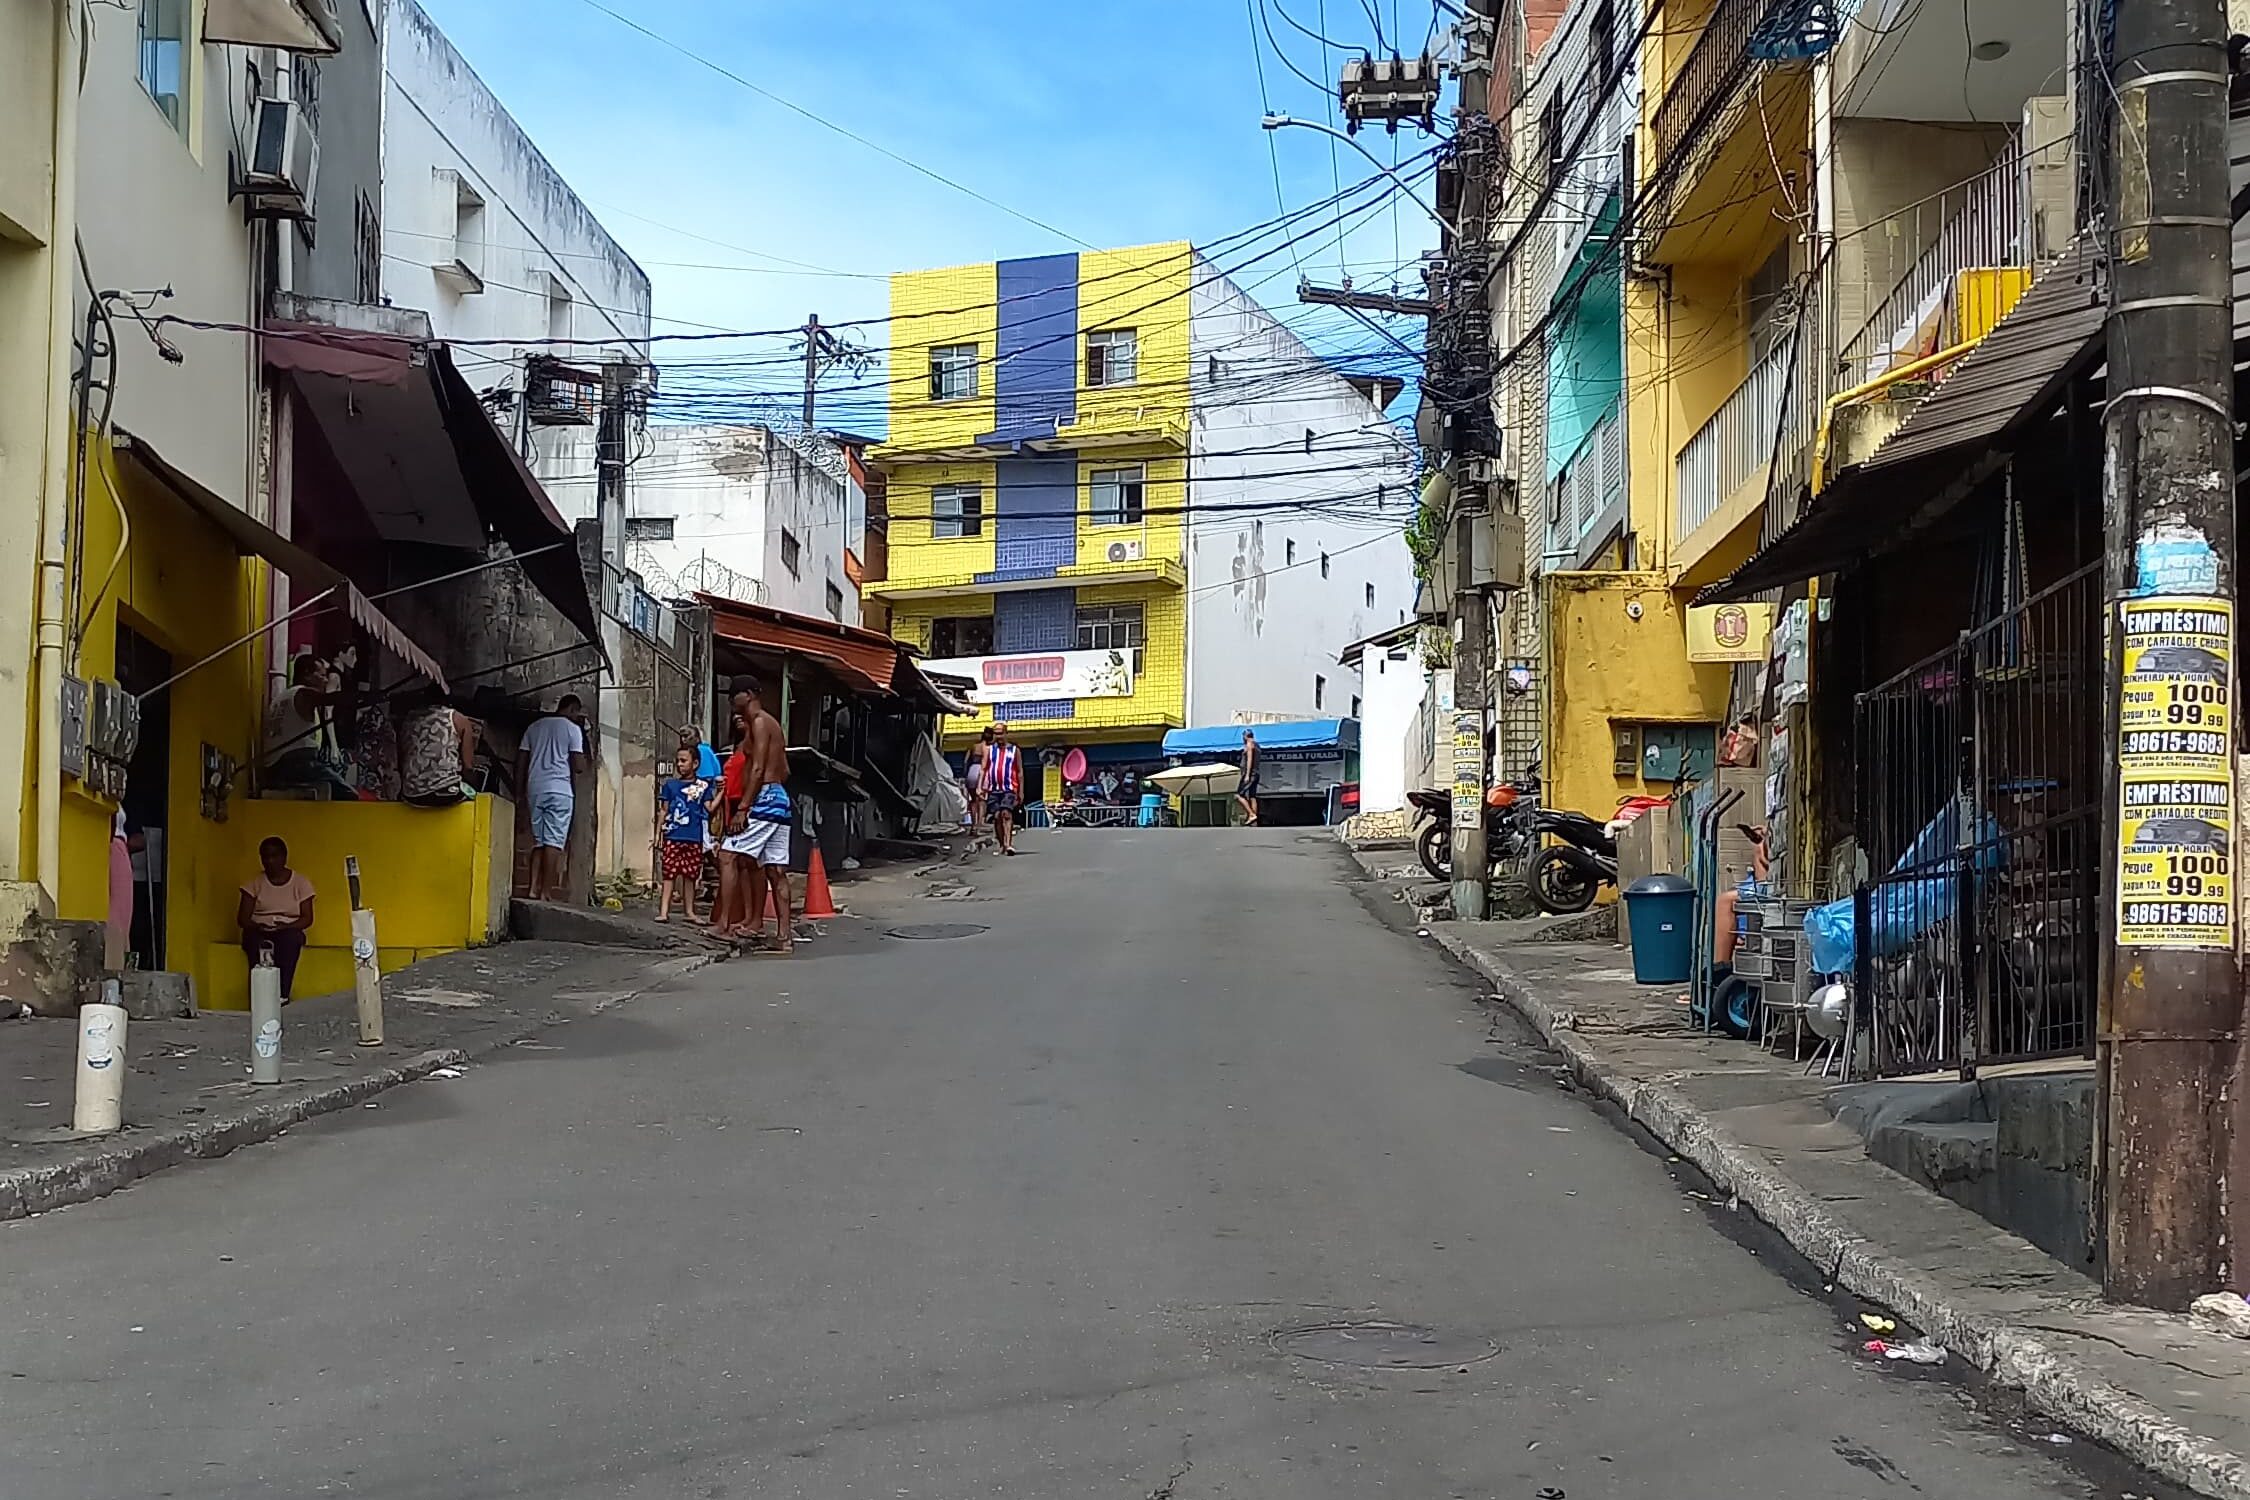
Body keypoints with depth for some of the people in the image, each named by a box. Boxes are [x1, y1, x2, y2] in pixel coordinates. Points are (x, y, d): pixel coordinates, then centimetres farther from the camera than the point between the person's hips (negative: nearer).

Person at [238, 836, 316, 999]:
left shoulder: (300, 882, 7)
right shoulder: (254, 882, 9)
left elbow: (307, 918, 3)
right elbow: (242, 918, 4)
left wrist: (286, 926, -17)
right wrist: (258, 927, -18)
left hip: (289, 933, -1)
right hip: (259, 933, 1)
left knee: (291, 938, -38)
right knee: (258, 943, -36)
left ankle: (282, 997, -45)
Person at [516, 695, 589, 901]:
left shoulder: (534, 727, 15)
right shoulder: (572, 729, -1)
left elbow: (520, 762, 13)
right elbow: (578, 766, -6)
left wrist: (521, 790, 18)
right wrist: (584, 761, 15)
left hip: (535, 790, 5)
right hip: (559, 791, -5)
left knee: (538, 841, 9)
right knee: (554, 842, -5)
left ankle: (534, 889, -1)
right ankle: (546, 892, -10)